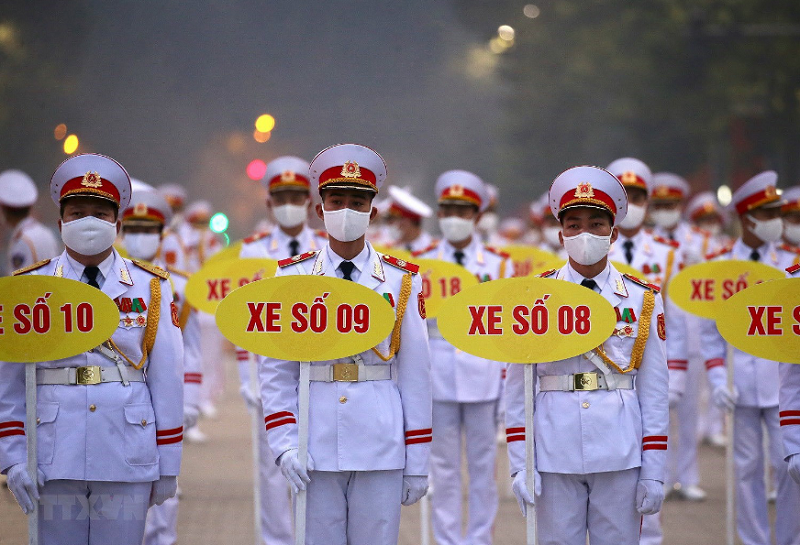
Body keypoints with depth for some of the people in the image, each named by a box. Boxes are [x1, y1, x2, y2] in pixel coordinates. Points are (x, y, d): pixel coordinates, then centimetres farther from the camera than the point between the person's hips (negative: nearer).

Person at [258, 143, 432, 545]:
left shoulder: (401, 281, 4)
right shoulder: (293, 278, 4)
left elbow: (415, 373, 4)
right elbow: (275, 371, 4)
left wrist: (417, 463, 2)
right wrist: (283, 443, -8)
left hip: (381, 450, 0)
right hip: (317, 449, 0)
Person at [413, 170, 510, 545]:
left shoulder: (498, 264, 6)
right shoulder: (421, 262, 7)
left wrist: (508, 383, 1)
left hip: (484, 376, 0)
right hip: (437, 376, 0)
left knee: (483, 465, 4)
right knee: (443, 466, 4)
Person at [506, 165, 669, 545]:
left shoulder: (642, 300, 5)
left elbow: (654, 392, 5)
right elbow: (517, 388, 4)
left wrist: (653, 472, 0)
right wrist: (519, 465, -3)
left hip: (620, 456, 0)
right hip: (554, 456, 0)